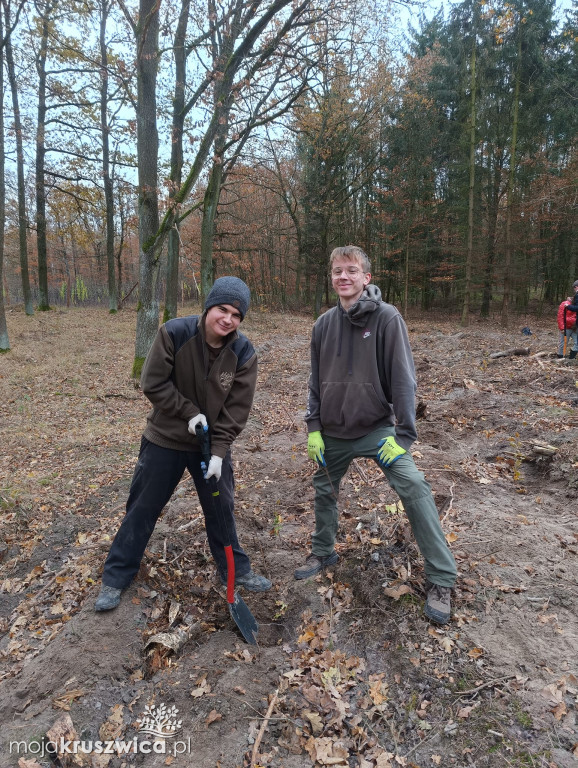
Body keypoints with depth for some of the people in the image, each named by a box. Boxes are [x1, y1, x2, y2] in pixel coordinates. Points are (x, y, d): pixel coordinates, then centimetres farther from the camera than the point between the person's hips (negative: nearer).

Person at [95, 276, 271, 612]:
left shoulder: (244, 353, -15)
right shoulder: (174, 333, -21)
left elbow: (237, 408, -12)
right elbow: (153, 383, -15)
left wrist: (219, 451, -17)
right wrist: (189, 413, -19)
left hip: (213, 444, 2)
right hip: (166, 439, -1)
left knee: (221, 509, 15)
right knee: (143, 508, 10)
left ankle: (237, 570, 35)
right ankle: (117, 576, 29)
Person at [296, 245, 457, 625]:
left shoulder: (387, 317, -13)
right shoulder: (324, 324, 0)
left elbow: (403, 378, -14)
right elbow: (316, 380, 8)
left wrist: (404, 434, -17)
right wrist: (313, 427, 5)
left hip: (377, 428, -4)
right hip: (333, 433, 5)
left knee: (413, 486, -19)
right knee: (324, 490, 17)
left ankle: (441, 580, -4)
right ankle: (324, 552, 44)